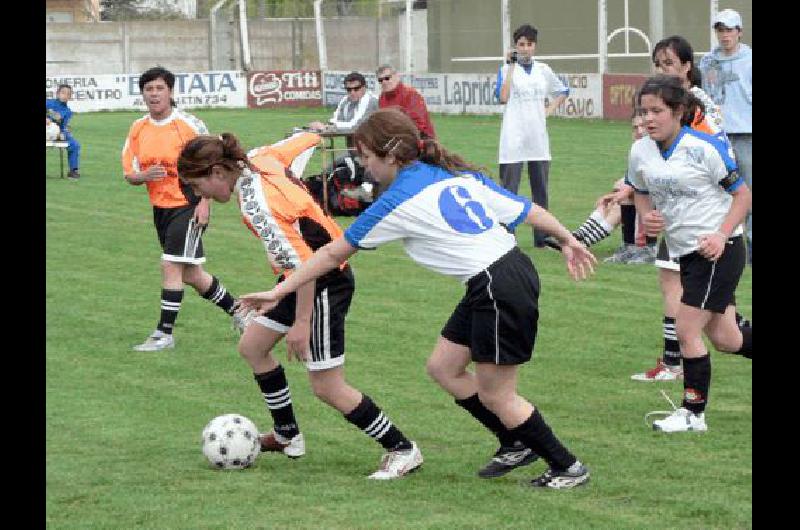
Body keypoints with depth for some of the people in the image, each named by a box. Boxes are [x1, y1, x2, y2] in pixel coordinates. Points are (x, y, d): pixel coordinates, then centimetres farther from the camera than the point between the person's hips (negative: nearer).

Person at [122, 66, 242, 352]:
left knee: (171, 266, -14)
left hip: (189, 204, -6)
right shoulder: (138, 129, 3)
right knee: (191, 274, 14)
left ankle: (164, 333, -7)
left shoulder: (189, 125, -12)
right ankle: (236, 309, 35)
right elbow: (129, 174, 5)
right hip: (161, 207, 7)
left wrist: (204, 202, -16)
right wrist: (144, 176, -18)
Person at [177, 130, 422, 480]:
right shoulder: (258, 159, -5)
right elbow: (303, 140, 9)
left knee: (327, 388, -5)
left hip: (324, 284, -10)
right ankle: (288, 437, 29)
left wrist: (302, 322, -22)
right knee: (251, 346, 17)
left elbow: (304, 265, -28)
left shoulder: (259, 206, -30)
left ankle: (402, 451, 6)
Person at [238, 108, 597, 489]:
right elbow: (528, 209, 11)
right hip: (514, 268, 9)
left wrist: (278, 291, 6)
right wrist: (568, 240, 26)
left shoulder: (398, 202, -10)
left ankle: (567, 467, 16)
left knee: (495, 396, 6)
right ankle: (516, 444, 26)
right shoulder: (458, 175, 9)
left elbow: (333, 254, -2)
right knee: (443, 368, 16)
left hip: (501, 291, -9)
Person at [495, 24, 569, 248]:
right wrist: (511, 66, -12)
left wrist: (549, 110, 8)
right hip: (513, 137, -4)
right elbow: (502, 97, -16)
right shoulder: (506, 69, -1)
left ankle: (541, 237, 15)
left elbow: (563, 91, 24)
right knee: (509, 189, -6)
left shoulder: (543, 69, 10)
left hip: (538, 137, 4)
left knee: (540, 188, 8)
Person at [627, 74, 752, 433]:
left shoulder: (705, 148, -17)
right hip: (685, 253, 7)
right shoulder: (640, 152, 0)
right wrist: (646, 216, -4)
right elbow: (641, 194, 18)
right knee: (724, 339, 11)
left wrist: (721, 235, -21)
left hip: (718, 251, -7)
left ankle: (694, 413, 3)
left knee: (686, 329, -10)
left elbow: (742, 194, -9)